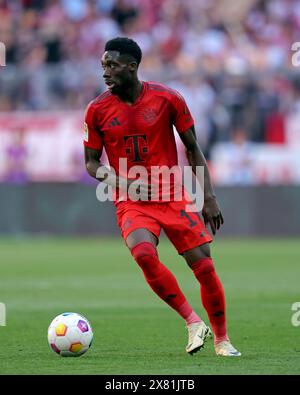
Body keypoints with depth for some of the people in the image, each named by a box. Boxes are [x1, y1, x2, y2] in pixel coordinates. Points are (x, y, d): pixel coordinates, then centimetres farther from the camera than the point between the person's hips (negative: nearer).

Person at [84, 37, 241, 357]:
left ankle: (222, 339, 16)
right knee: (144, 254, -29)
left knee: (203, 265, -4)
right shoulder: (97, 110, -3)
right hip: (131, 204, 0)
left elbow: (193, 150, 5)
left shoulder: (167, 99, -5)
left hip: (174, 197, 0)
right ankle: (192, 322, -14)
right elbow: (91, 162, 6)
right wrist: (119, 182, -14)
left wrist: (208, 197, 0)